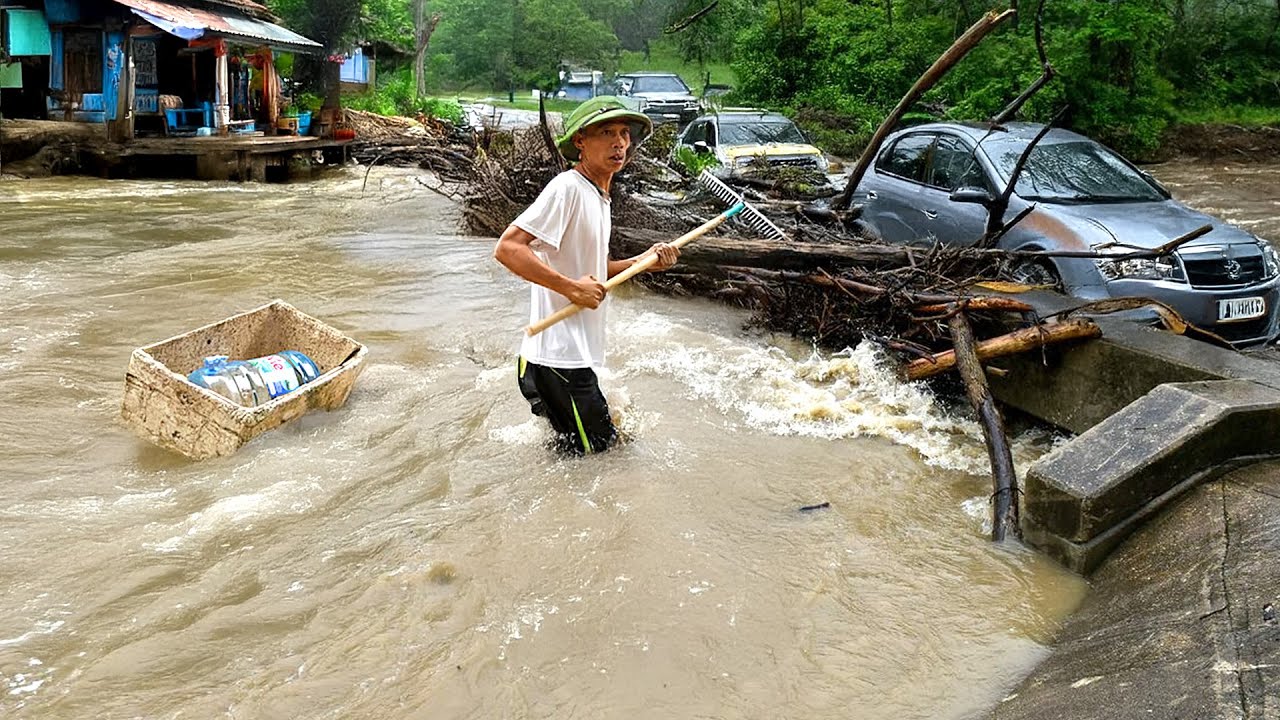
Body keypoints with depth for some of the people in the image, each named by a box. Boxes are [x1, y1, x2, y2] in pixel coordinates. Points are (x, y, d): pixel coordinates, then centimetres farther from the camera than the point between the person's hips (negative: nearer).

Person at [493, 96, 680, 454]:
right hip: (558, 361, -10)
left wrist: (644, 261, 10)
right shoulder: (567, 187, -15)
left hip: (577, 356, 10)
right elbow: (507, 248, -23)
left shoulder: (598, 196, 16)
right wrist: (572, 288, -23)